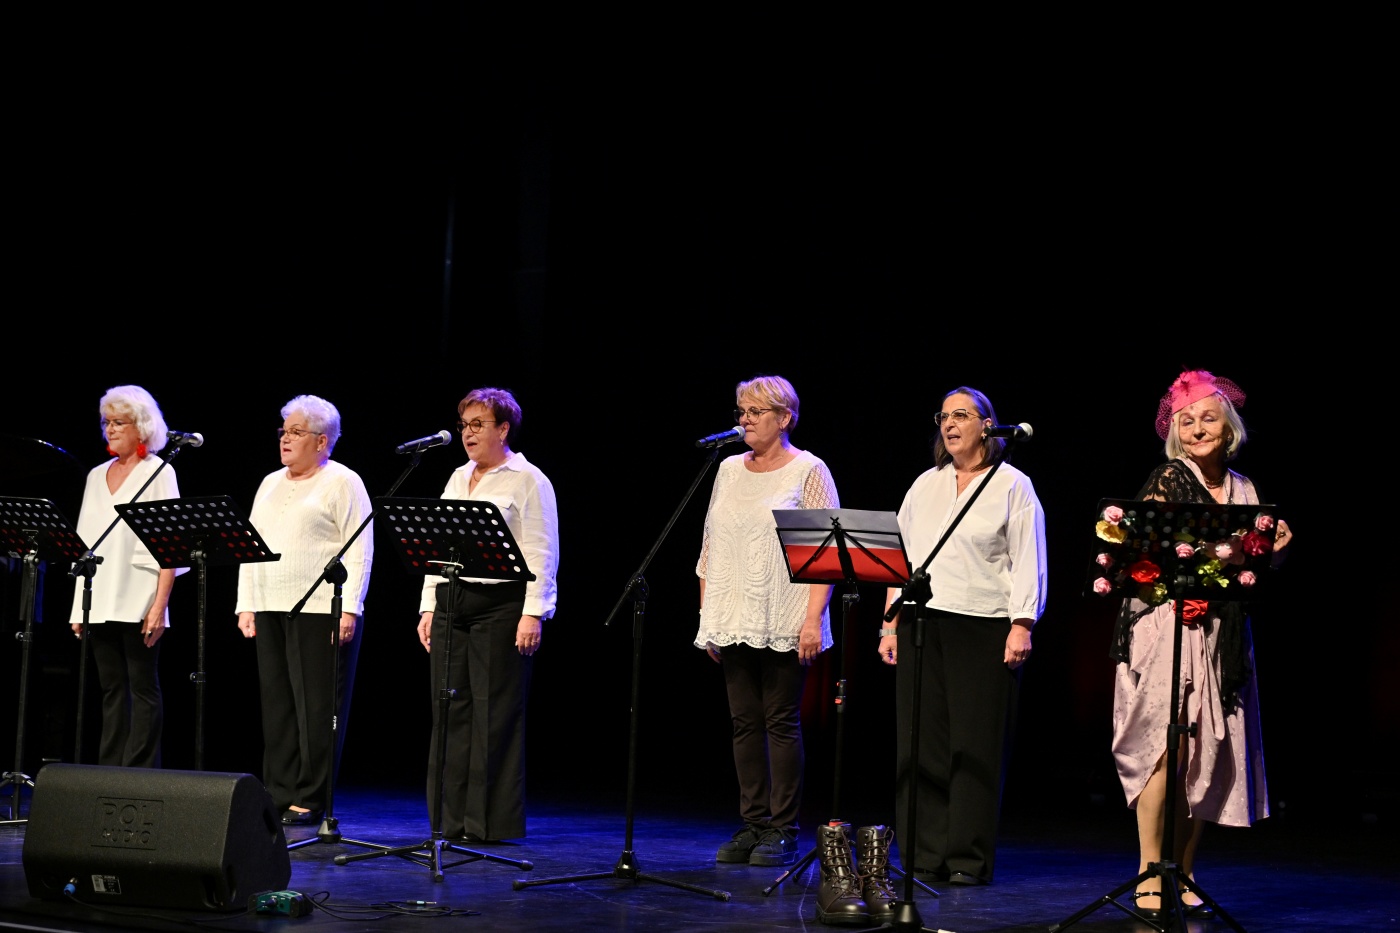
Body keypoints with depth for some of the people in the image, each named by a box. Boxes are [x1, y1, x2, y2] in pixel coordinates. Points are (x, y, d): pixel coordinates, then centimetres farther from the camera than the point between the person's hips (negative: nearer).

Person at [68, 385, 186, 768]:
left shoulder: (158, 472, 0)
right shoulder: (97, 475, 17)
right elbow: (83, 542, 17)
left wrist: (160, 605, -15)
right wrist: (78, 605, 10)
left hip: (138, 602, -6)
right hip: (99, 601, 6)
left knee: (143, 688, -4)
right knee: (111, 690, 7)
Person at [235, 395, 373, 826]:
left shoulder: (342, 483, -2)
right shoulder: (270, 484, 19)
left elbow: (359, 551, -9)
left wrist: (349, 610, -16)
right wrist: (245, 606, 11)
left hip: (321, 611, -7)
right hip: (270, 611, 7)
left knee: (317, 707, -5)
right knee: (276, 705, 7)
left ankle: (310, 800, -1)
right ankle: (277, 796, 11)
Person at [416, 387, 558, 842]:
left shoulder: (528, 480, -2)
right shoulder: (458, 479, 18)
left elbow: (541, 554, -8)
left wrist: (533, 614, -16)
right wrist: (429, 607, 12)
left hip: (501, 604, -7)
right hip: (451, 601, 7)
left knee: (494, 714, -5)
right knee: (450, 712, 5)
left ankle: (491, 822, 0)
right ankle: (451, 819, 11)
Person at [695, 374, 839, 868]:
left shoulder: (808, 471, -2)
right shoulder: (729, 470, 14)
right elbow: (710, 547, 17)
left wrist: (813, 619, -16)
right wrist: (708, 615, 11)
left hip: (784, 624, -6)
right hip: (733, 622, 6)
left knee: (781, 721, -3)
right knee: (744, 722, 7)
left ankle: (783, 832, 2)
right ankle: (752, 825, 13)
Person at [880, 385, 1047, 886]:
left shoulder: (1012, 486, 4)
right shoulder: (925, 486, 17)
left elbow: (1028, 562, -2)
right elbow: (902, 555, 17)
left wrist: (1021, 625, -12)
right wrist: (892, 624, 11)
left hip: (984, 628, -4)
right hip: (922, 622, 4)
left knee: (976, 744, -4)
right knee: (921, 741, 2)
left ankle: (968, 859, 1)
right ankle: (924, 856, 7)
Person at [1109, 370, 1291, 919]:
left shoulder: (1244, 490, 13)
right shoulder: (1167, 482, -4)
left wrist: (1275, 549, -1)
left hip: (1222, 634, 6)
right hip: (1167, 624, -6)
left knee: (1209, 753, 5)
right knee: (1169, 745, -12)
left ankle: (1183, 876, 12)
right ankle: (1149, 878, -6)